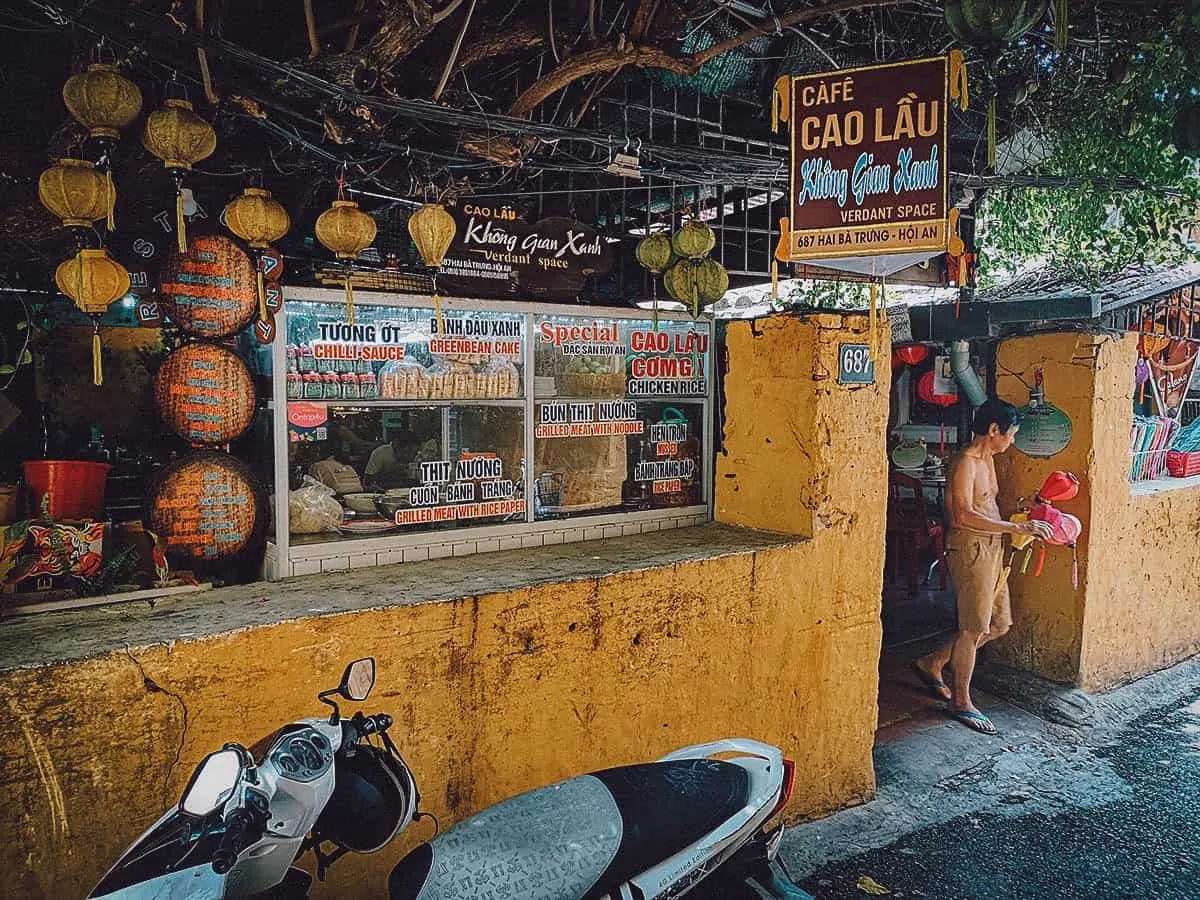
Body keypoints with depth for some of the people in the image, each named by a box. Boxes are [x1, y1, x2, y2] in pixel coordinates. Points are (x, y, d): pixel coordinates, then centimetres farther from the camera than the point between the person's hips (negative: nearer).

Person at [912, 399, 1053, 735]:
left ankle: (932, 663, 28)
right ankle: (961, 701, 15)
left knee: (997, 624, 15)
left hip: (990, 547, 10)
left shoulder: (987, 459, 13)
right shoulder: (966, 463, -17)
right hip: (970, 548, -10)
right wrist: (1017, 527, -29)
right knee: (974, 628, 0)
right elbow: (964, 515, -28)